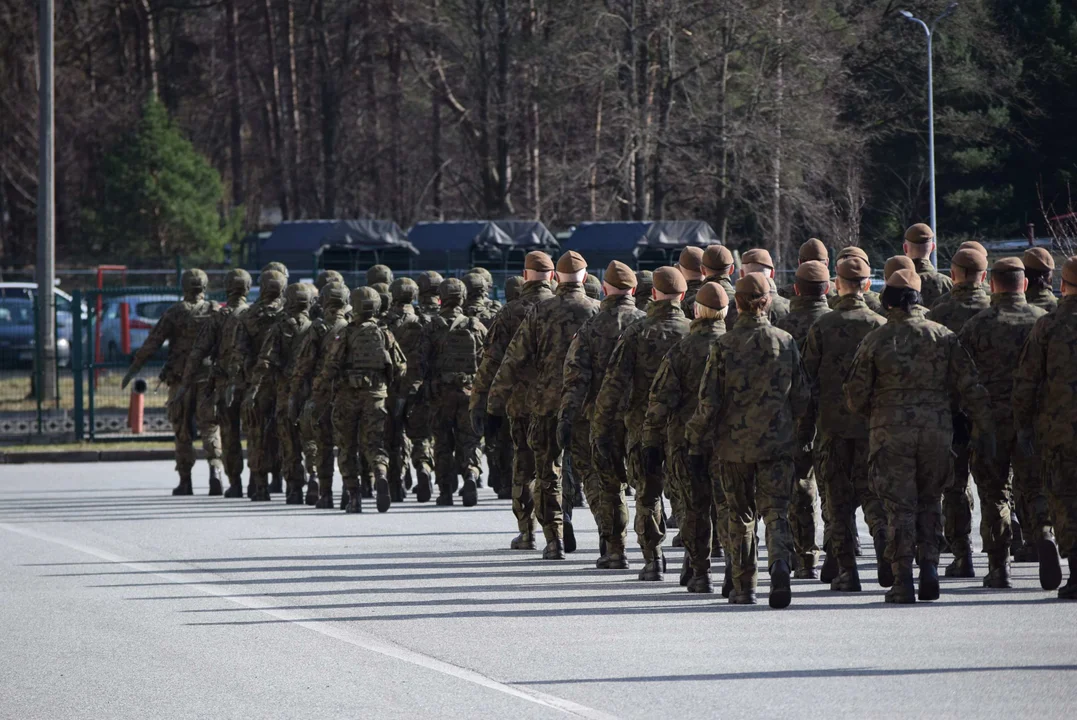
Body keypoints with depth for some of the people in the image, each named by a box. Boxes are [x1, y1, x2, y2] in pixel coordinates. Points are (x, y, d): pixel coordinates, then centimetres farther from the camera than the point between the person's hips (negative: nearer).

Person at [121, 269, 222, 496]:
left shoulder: (174, 313, -3)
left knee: (183, 432, 8)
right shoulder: (216, 312, 1)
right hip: (208, 379, 1)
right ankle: (215, 470, -22)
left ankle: (185, 482, 10)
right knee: (210, 428, 1)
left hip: (180, 378, -1)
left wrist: (133, 369, 0)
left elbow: (151, 344, -5)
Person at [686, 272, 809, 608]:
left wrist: (696, 447, 0)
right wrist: (797, 433, 22)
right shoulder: (786, 342, -1)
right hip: (777, 442, 0)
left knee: (741, 516, 14)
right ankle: (780, 566, -27)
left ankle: (744, 586, 19)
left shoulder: (724, 346, -7)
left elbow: (708, 402, -7)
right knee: (776, 511, 0)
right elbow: (801, 398, 5)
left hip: (734, 444, 0)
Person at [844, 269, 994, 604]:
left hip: (890, 433, -2)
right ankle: (929, 569, 4)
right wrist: (984, 429, 8)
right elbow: (970, 388, 1)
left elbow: (855, 395, 0)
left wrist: (876, 415, 21)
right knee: (929, 501, 17)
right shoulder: (944, 337, 1)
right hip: (937, 431, 2)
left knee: (900, 507, 2)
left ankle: (903, 582, -3)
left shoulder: (876, 340, -4)